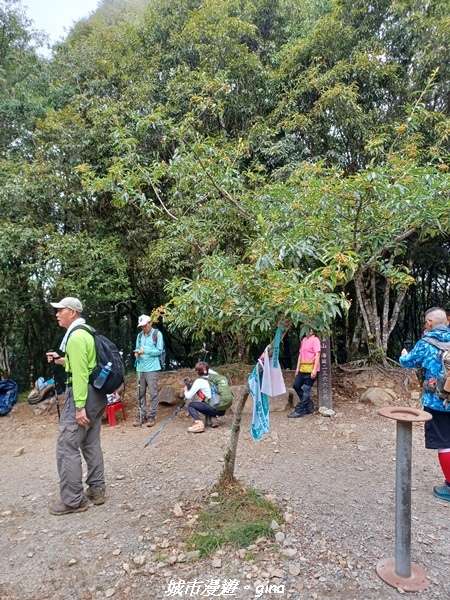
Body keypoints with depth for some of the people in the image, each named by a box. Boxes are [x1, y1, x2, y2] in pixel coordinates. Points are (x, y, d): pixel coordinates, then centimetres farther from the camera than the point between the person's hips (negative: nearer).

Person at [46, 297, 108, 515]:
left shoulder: (75, 337, -17)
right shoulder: (86, 333, 13)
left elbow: (80, 374, -23)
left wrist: (79, 406, -23)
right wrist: (62, 360, 16)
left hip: (83, 395, -10)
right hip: (96, 393, 10)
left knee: (67, 446, -2)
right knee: (91, 444, 16)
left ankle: (73, 501, 6)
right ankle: (96, 489, 24)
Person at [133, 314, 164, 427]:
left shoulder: (157, 334, -4)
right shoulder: (140, 335, 11)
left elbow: (159, 350, -8)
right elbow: (137, 348, 18)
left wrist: (146, 351, -18)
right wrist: (137, 353, -5)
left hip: (152, 368, -5)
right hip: (141, 368, 5)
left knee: (153, 393, 0)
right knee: (140, 393, 9)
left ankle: (152, 416, 9)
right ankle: (141, 415, 19)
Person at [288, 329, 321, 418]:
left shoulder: (315, 340, -9)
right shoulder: (304, 340, 14)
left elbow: (317, 355, -14)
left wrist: (314, 369, -20)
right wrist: (297, 368, 14)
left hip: (311, 369, -8)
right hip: (303, 369, 9)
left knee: (306, 390, -2)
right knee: (296, 385, 8)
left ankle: (298, 411, 3)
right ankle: (309, 407, 20)